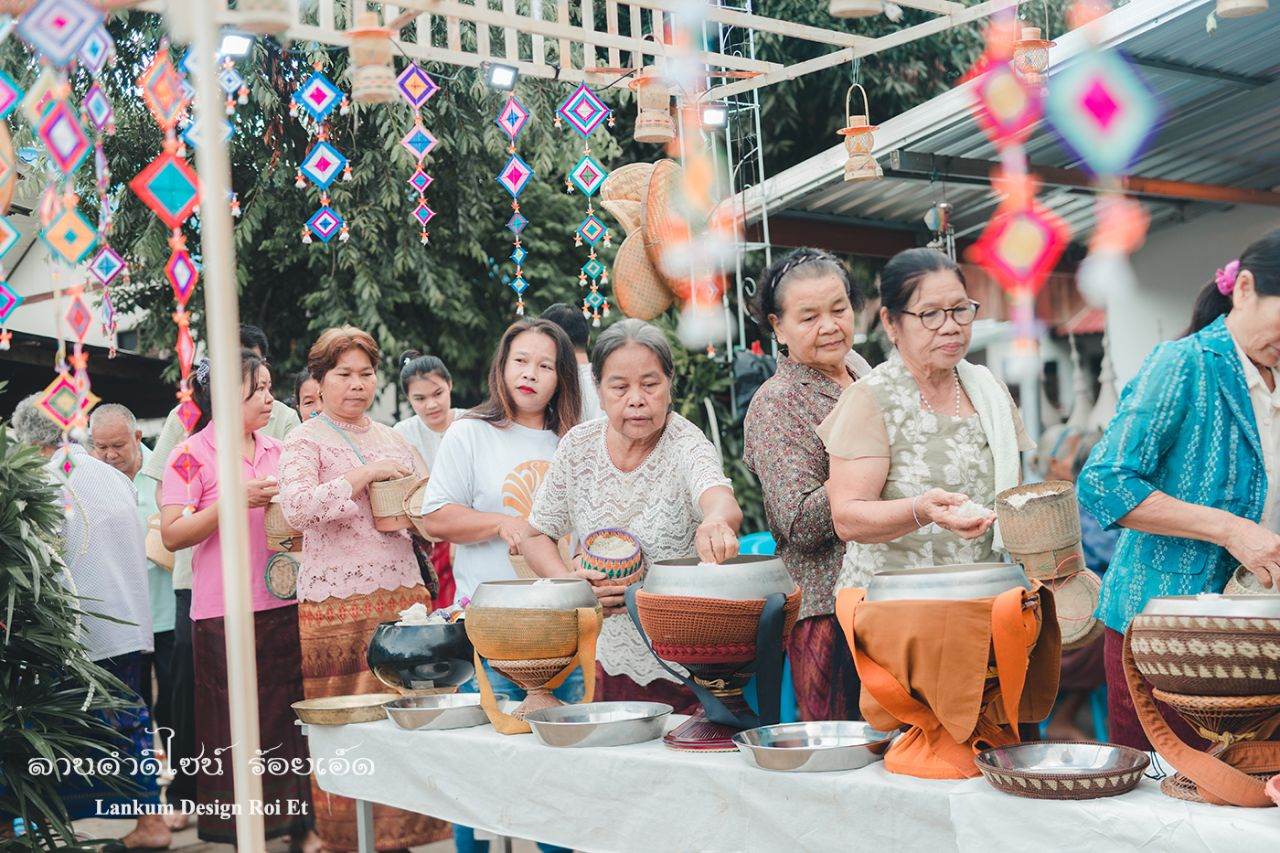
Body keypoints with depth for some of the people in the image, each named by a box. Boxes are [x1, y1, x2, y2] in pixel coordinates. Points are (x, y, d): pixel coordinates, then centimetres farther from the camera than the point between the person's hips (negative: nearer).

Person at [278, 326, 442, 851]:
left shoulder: (392, 439, 17)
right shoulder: (305, 442, 2)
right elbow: (296, 507, -16)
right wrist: (366, 474, -19)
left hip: (403, 593, 5)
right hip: (338, 604, -4)